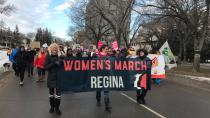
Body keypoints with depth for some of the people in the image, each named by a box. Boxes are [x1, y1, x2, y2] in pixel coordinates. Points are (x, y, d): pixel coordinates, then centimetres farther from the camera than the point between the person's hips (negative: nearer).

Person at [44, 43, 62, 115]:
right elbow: (45, 67, -10)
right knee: (51, 94, 13)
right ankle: (52, 107, 33)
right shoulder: (48, 56, 0)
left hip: (58, 78, 0)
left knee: (58, 94, -1)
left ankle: (57, 108, 19)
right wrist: (54, 63, -21)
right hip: (51, 78, 0)